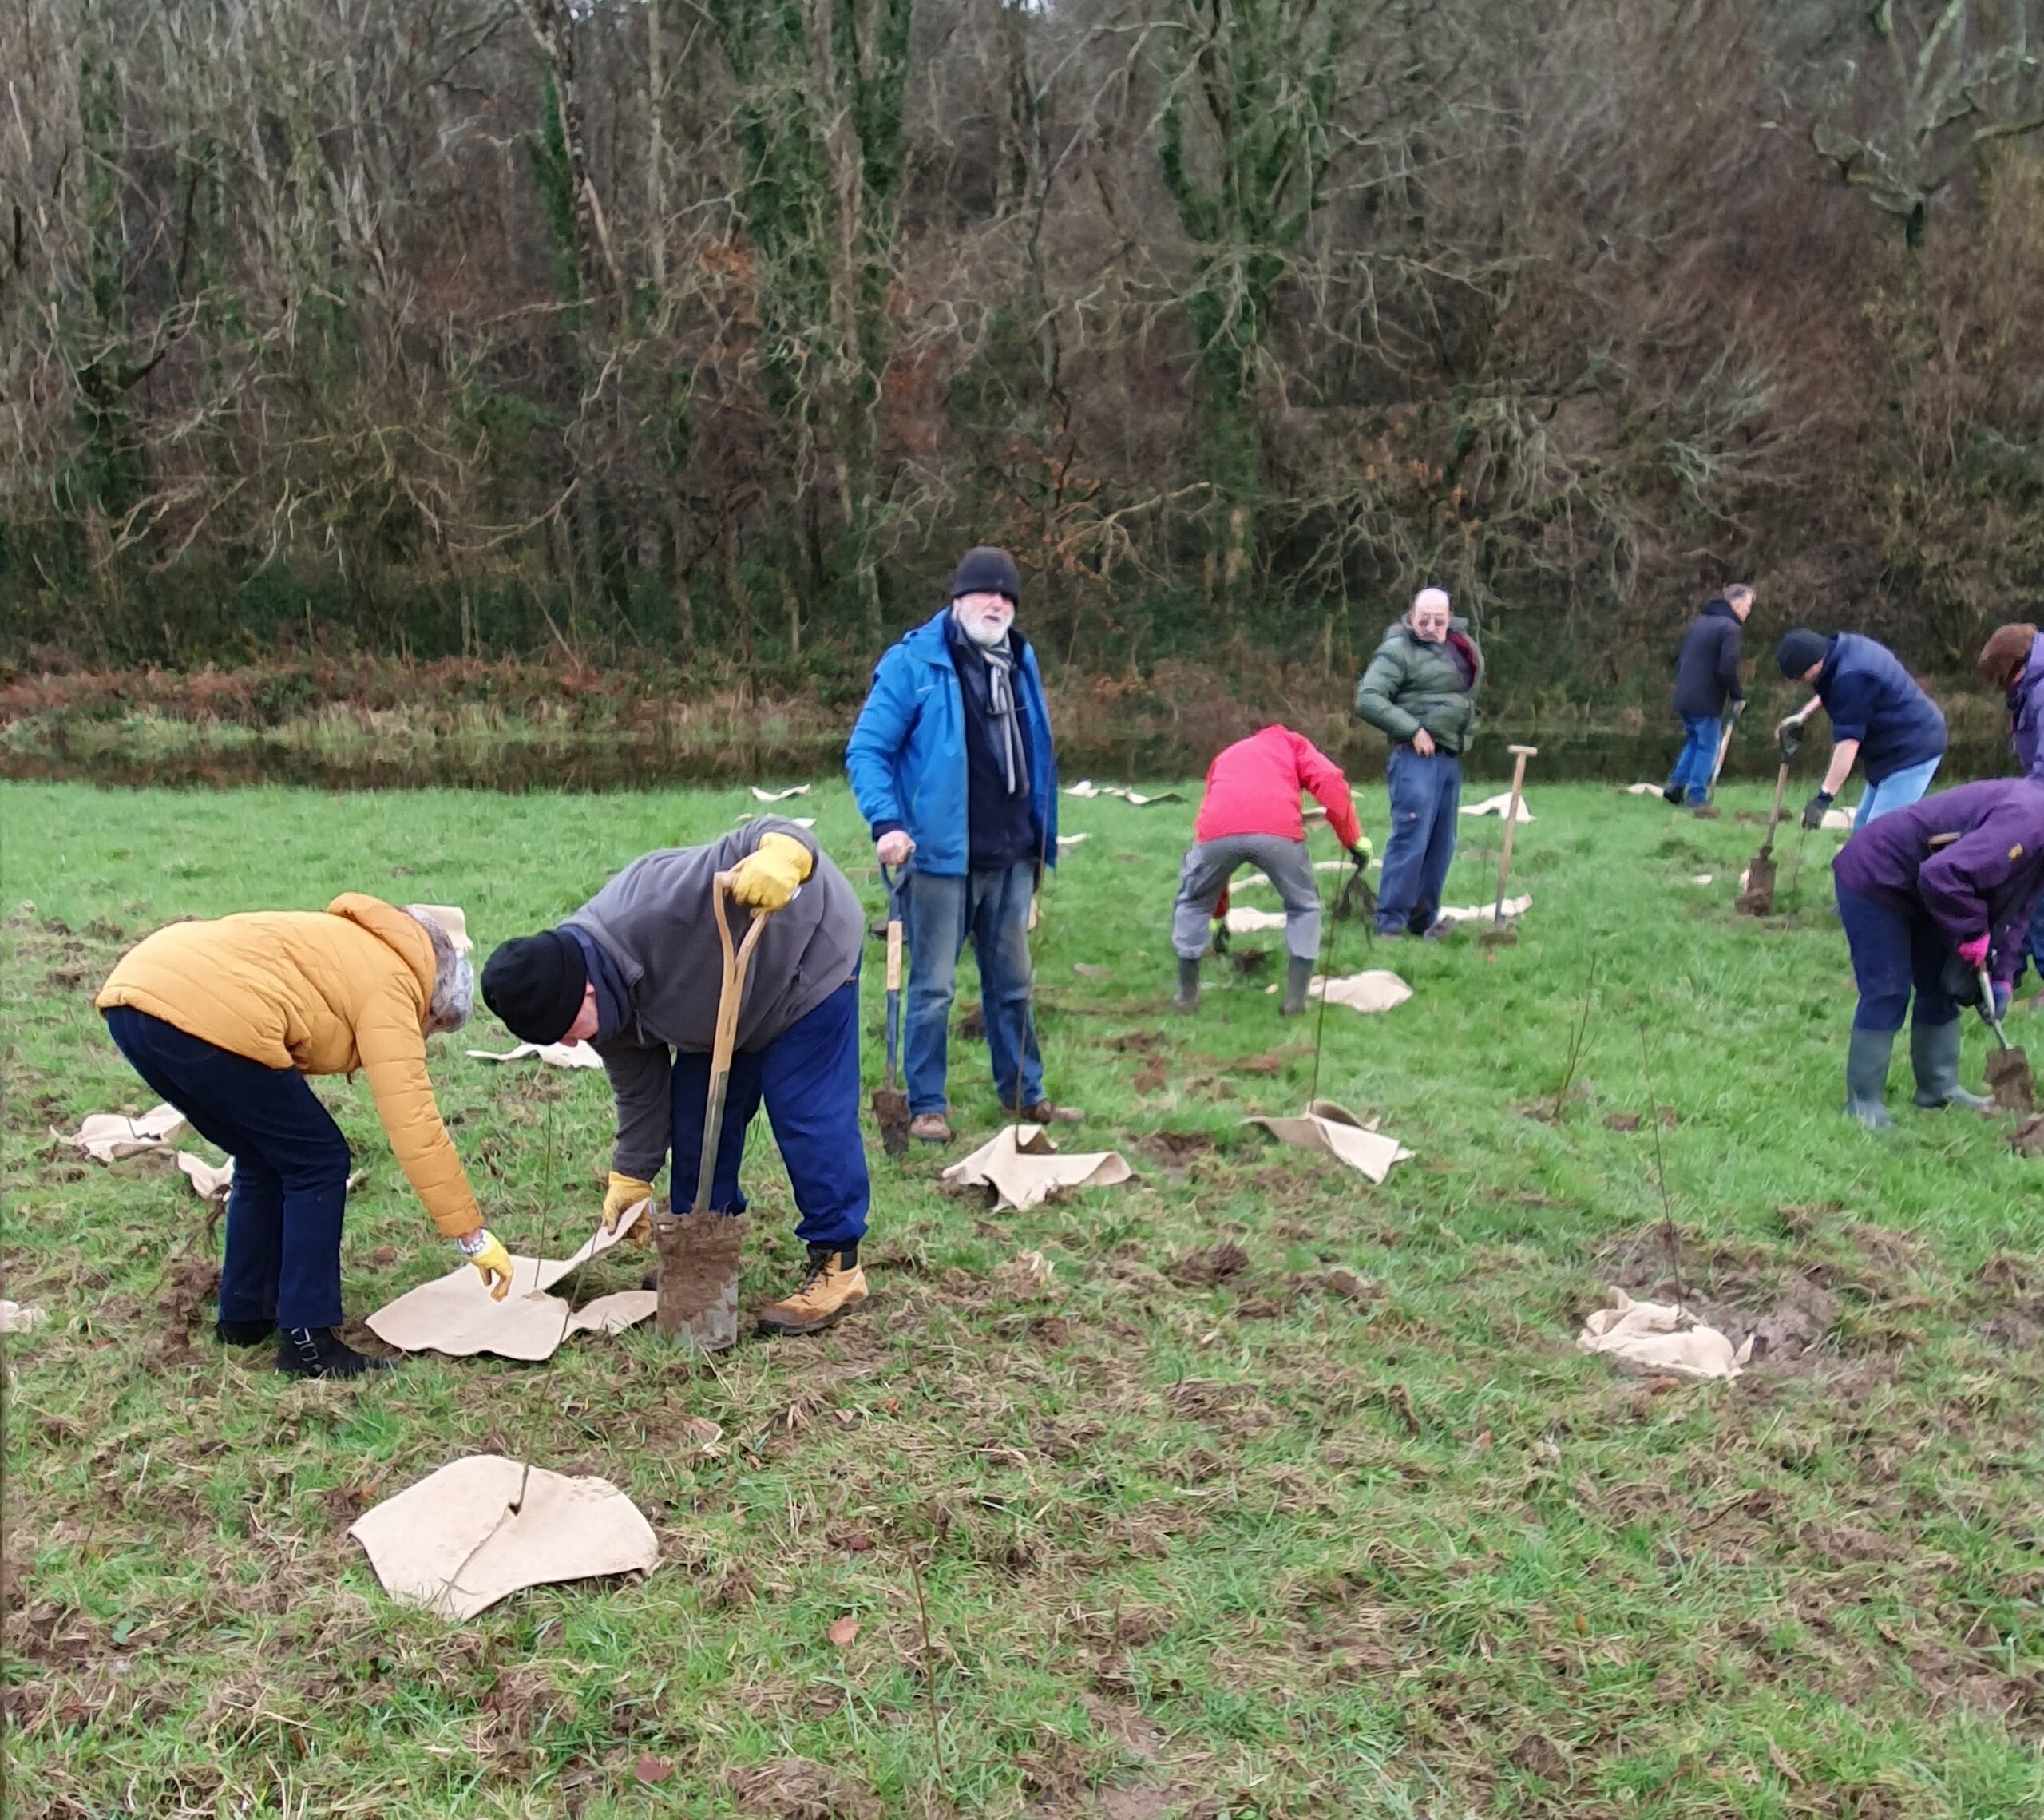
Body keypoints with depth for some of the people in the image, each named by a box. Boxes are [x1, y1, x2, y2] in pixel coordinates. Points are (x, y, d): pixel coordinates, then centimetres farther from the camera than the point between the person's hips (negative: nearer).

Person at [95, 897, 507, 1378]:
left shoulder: (352, 948, 28)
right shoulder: (390, 983, 3)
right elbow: (414, 1122, -4)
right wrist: (474, 1235, -1)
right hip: (202, 1016, -9)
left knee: (266, 1162, 23)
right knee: (318, 1163, 5)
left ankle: (243, 1316, 31)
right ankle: (307, 1342, 5)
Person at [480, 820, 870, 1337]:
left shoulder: (654, 909, -39)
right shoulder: (609, 1011, -11)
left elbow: (766, 838, -40)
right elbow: (640, 1093, 4)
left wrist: (781, 857, -63)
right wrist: (631, 1178, 10)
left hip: (808, 960, -8)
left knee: (808, 1117, -13)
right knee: (697, 1115, 6)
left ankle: (837, 1266, -2)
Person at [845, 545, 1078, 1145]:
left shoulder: (1020, 662, 12)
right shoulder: (913, 663, -8)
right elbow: (866, 749, -10)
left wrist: (1042, 837, 16)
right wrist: (886, 822, -22)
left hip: (1010, 858, 6)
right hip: (941, 855, -6)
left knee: (1013, 982, 16)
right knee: (933, 987, 1)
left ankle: (1023, 1092, 28)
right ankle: (927, 1106, 12)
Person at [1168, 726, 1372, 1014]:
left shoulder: (1226, 757, 44)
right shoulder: (1292, 743, 35)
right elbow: (1330, 782, 10)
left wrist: (1218, 912, 51)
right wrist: (1354, 840, 15)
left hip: (1218, 831, 2)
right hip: (1277, 830, -2)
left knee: (1191, 903, 29)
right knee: (1304, 906, 23)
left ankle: (1187, 994, 30)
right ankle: (1295, 999, 18)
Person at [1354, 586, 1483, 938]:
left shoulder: (1459, 641, 15)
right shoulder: (1399, 651, -8)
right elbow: (1367, 699, -16)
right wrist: (1413, 730, -18)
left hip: (1451, 759, 8)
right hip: (1417, 758, -8)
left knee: (1441, 844, 10)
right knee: (1411, 839, -13)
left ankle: (1424, 919, 18)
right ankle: (1389, 924, -9)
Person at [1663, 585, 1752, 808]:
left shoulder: (1699, 622, 14)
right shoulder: (1729, 627, -12)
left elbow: (1680, 661, 19)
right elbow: (1727, 669, -20)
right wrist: (1738, 696, -7)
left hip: (1684, 697, 8)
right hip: (1707, 701, -7)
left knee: (1693, 742, 22)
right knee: (1707, 748, 3)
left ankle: (1676, 784, 13)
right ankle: (1697, 797, 3)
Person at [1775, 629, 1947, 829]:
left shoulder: (1852, 677, -30)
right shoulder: (1844, 646, 1)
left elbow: (1849, 740, -32)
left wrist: (1824, 797, -32)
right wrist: (1802, 714, 14)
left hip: (1912, 751, -11)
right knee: (1864, 827, 12)